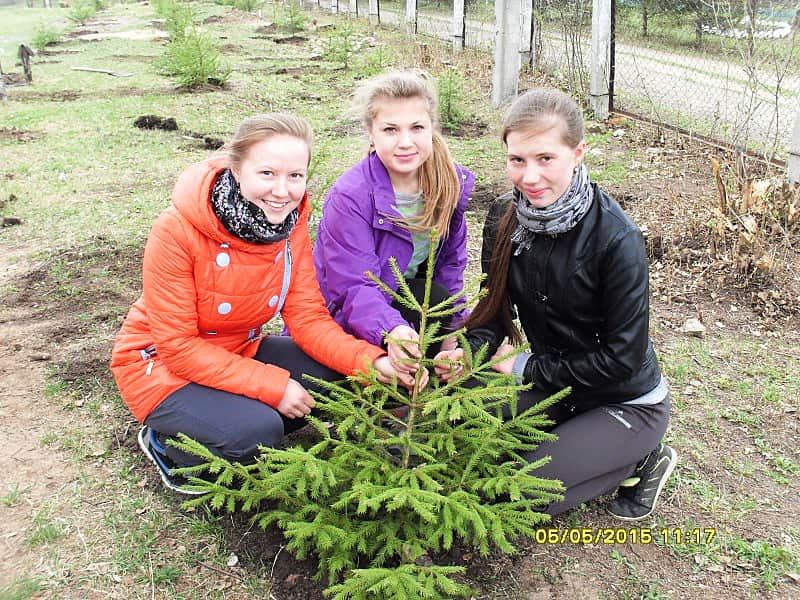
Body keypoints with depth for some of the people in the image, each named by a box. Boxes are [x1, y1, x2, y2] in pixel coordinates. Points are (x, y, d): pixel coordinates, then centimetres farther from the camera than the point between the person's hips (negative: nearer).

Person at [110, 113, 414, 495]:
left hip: (239, 352, 6)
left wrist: (372, 362, -29)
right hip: (162, 365, -5)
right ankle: (167, 443, 1)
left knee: (337, 374, -15)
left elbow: (308, 317, -12)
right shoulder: (177, 230, -28)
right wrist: (273, 385, -29)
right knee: (257, 430, -29)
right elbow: (177, 346, -25)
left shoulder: (291, 224, -12)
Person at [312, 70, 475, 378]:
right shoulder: (348, 197, -26)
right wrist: (391, 332, -49)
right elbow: (355, 289, -30)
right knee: (433, 296, -29)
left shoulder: (451, 182, -9)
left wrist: (452, 329, -10)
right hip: (344, 325, -6)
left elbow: (450, 262, 0)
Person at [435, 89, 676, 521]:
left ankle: (640, 459, 5)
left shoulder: (617, 239, -27)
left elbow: (623, 357, -22)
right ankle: (575, 441, 9)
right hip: (556, 386, 6)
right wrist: (468, 352, -21)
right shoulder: (505, 219, -10)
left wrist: (526, 368, -17)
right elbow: (494, 308, 0)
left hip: (629, 403, -6)